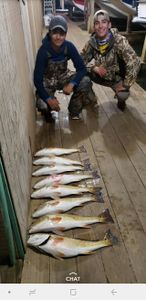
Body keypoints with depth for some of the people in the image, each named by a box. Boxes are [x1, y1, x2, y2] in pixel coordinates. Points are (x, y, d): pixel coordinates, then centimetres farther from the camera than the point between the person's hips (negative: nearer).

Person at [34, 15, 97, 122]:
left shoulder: (69, 46, -18)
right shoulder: (43, 50, -26)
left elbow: (82, 68, -17)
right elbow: (37, 78, -25)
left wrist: (71, 84, -34)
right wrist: (48, 99, -34)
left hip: (63, 76, 3)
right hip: (47, 81, -3)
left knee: (86, 82, -24)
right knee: (42, 105, -30)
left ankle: (74, 111, 1)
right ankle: (48, 110, 12)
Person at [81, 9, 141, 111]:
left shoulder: (119, 41, -24)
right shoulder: (92, 41, -12)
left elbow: (134, 63, -31)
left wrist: (125, 86, -31)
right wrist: (94, 68, -26)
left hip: (117, 77, -4)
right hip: (101, 75, 4)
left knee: (122, 95, -31)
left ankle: (121, 99, 9)